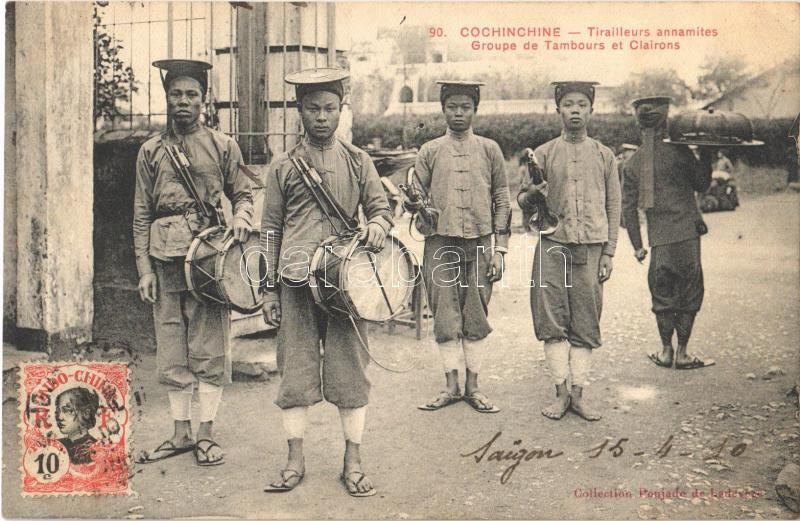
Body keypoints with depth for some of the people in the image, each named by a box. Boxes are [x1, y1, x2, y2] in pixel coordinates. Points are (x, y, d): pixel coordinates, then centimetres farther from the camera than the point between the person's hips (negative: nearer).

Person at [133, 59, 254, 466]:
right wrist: (144, 268, 2)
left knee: (210, 345, 0)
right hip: (165, 257, 2)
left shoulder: (223, 146, 7)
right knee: (171, 346, 6)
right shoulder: (151, 151, 11)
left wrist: (241, 217, -11)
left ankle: (207, 432, 11)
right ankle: (181, 433, 18)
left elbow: (242, 193, 13)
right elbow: (141, 214, 9)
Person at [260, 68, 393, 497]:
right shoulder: (283, 167, 7)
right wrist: (268, 289, 5)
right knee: (295, 372, 4)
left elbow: (381, 206, 14)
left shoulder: (357, 162, 9)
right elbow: (270, 230, 9)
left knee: (350, 371, 3)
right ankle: (295, 462, 17)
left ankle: (352, 462, 16)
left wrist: (378, 225, -11)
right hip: (297, 283, 0)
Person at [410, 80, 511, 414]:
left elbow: (502, 201, 7)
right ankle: (451, 386, 15)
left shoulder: (489, 150, 7)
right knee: (445, 319, 2)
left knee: (477, 318, 4)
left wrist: (499, 249, 0)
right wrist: (420, 209, -12)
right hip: (440, 245, 0)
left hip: (479, 244, 0)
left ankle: (472, 386, 16)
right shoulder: (429, 152, 7)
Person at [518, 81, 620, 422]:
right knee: (552, 321, -4)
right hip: (552, 246, -1)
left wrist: (609, 253, 3)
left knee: (586, 324, 2)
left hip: (591, 248, 1)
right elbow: (522, 199, 10)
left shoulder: (604, 156, 10)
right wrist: (531, 194, -15)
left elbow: (613, 207, 10)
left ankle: (578, 394, 9)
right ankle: (561, 393, 4)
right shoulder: (543, 154, 8)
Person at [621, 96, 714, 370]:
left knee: (662, 295, 14)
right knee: (689, 293, 7)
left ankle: (666, 352, 19)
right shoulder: (678, 151, -6)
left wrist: (637, 245, 12)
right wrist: (707, 155, 15)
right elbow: (702, 184, 5)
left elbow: (629, 207, 6)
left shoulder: (632, 162, 5)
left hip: (659, 239, 3)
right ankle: (682, 353, 11)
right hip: (686, 234, -3)